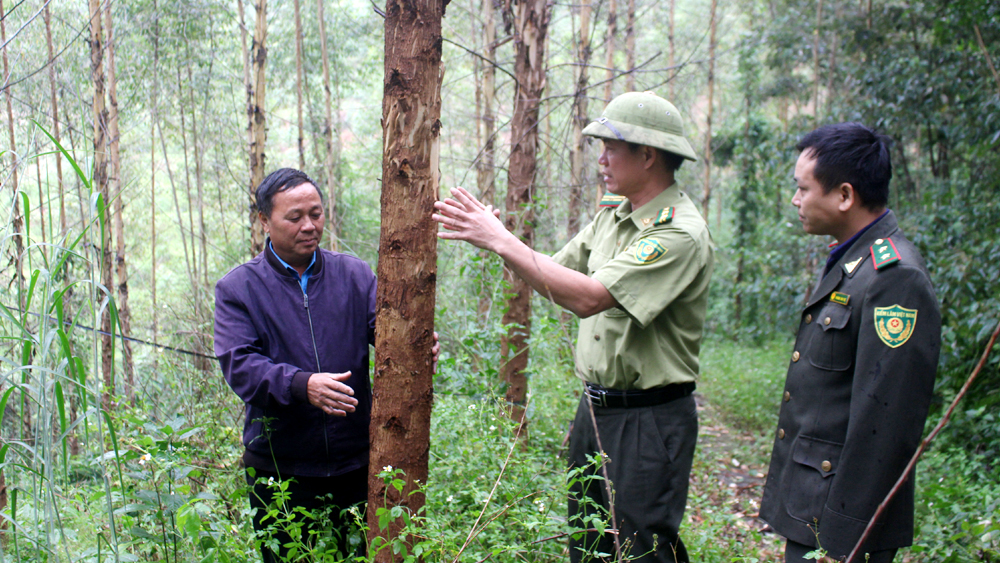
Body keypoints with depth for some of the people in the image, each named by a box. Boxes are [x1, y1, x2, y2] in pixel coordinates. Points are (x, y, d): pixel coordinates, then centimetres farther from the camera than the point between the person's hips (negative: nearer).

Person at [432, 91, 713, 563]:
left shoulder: (681, 232, -20)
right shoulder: (612, 214, 8)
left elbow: (588, 297, -29)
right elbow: (556, 278, 11)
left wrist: (500, 240, -25)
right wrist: (491, 234, -3)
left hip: (649, 419, -8)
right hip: (595, 408, 8)